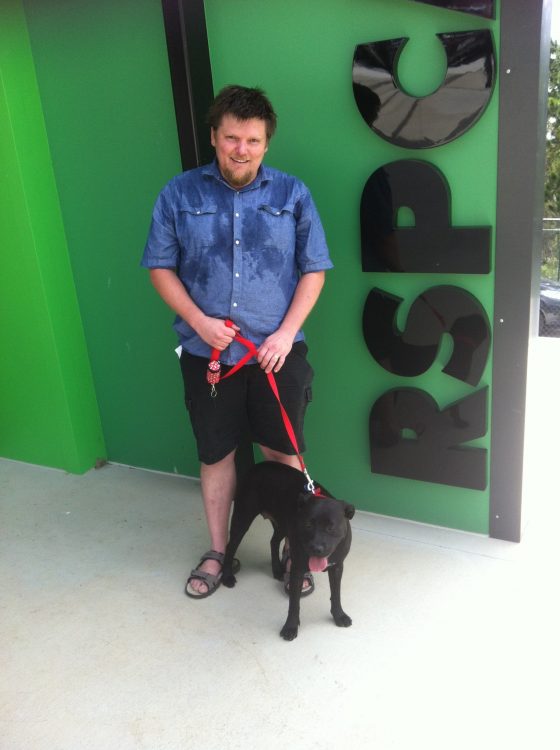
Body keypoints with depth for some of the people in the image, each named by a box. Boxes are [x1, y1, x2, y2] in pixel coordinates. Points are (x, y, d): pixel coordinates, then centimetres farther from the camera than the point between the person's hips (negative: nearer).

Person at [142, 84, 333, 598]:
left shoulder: (292, 194, 0)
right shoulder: (180, 194, 0)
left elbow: (314, 269, 1)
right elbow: (161, 267, 3)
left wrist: (287, 332, -10)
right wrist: (198, 320, -10)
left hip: (277, 352, 0)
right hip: (206, 354, 1)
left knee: (283, 452, 10)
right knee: (215, 455, 13)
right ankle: (217, 552, 32)